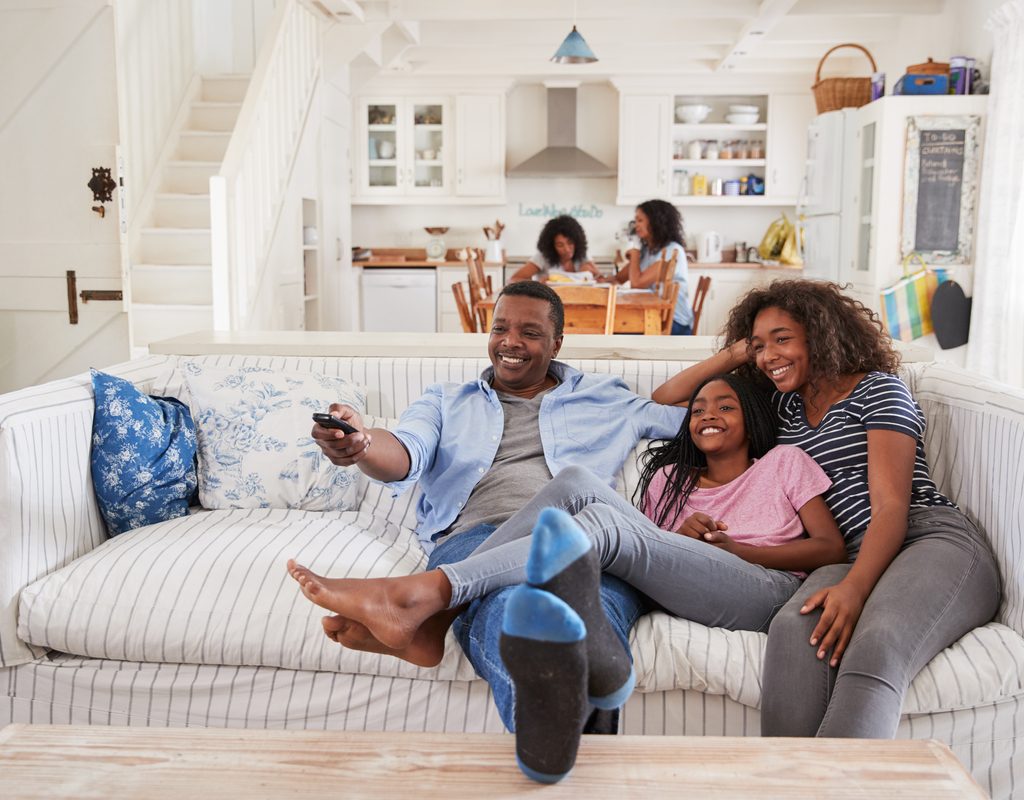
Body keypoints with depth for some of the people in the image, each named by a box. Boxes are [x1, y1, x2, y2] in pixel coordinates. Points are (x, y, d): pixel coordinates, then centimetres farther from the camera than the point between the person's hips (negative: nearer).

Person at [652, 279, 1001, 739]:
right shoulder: (781, 407, 26)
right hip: (853, 557, 4)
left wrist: (854, 588, -22)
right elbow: (663, 402, 30)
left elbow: (891, 506, -5)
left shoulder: (877, 389, 9)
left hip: (933, 538, -3)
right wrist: (734, 355, 23)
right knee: (794, 628, -35)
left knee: (875, 646, -39)